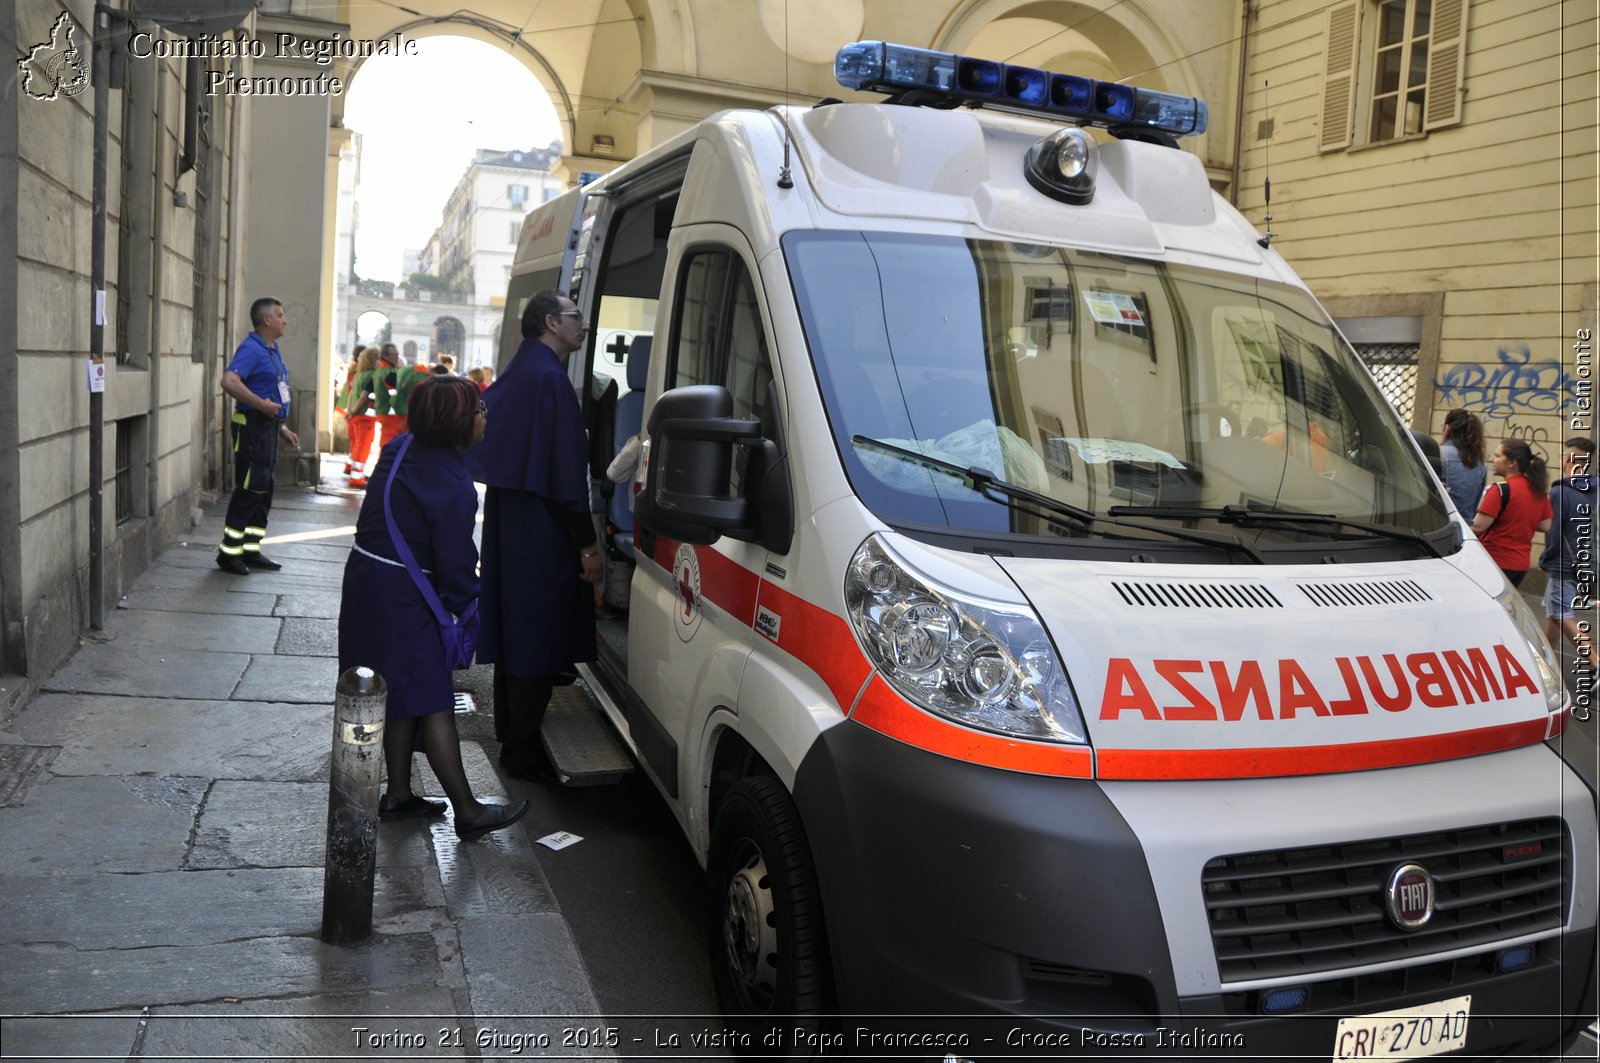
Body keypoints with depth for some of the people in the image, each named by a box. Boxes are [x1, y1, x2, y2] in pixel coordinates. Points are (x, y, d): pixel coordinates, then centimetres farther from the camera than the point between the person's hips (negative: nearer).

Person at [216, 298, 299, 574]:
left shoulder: (272, 351, 17)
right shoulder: (251, 349, -13)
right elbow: (229, 381, -29)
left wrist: (283, 429, 22)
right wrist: (262, 404, -27)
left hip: (269, 427, 10)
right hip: (253, 426, -10)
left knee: (264, 491, 12)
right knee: (249, 490, -7)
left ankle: (251, 551, 20)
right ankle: (228, 553, 0)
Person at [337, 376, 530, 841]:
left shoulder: (400, 448, 4)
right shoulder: (453, 487, -23)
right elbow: (455, 560, -17)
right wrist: (465, 608, -2)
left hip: (365, 578, 9)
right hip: (401, 597, -9)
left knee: (401, 697, 18)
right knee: (433, 702, -4)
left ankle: (398, 794, 28)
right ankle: (467, 812, 3)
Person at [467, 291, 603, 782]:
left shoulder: (519, 373, 13)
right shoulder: (550, 378, -18)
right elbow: (566, 471, -20)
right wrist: (587, 544, -16)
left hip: (508, 522, 10)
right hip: (542, 534, -10)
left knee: (515, 628, 19)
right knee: (538, 638, -2)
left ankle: (510, 730, 32)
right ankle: (522, 752, 5)